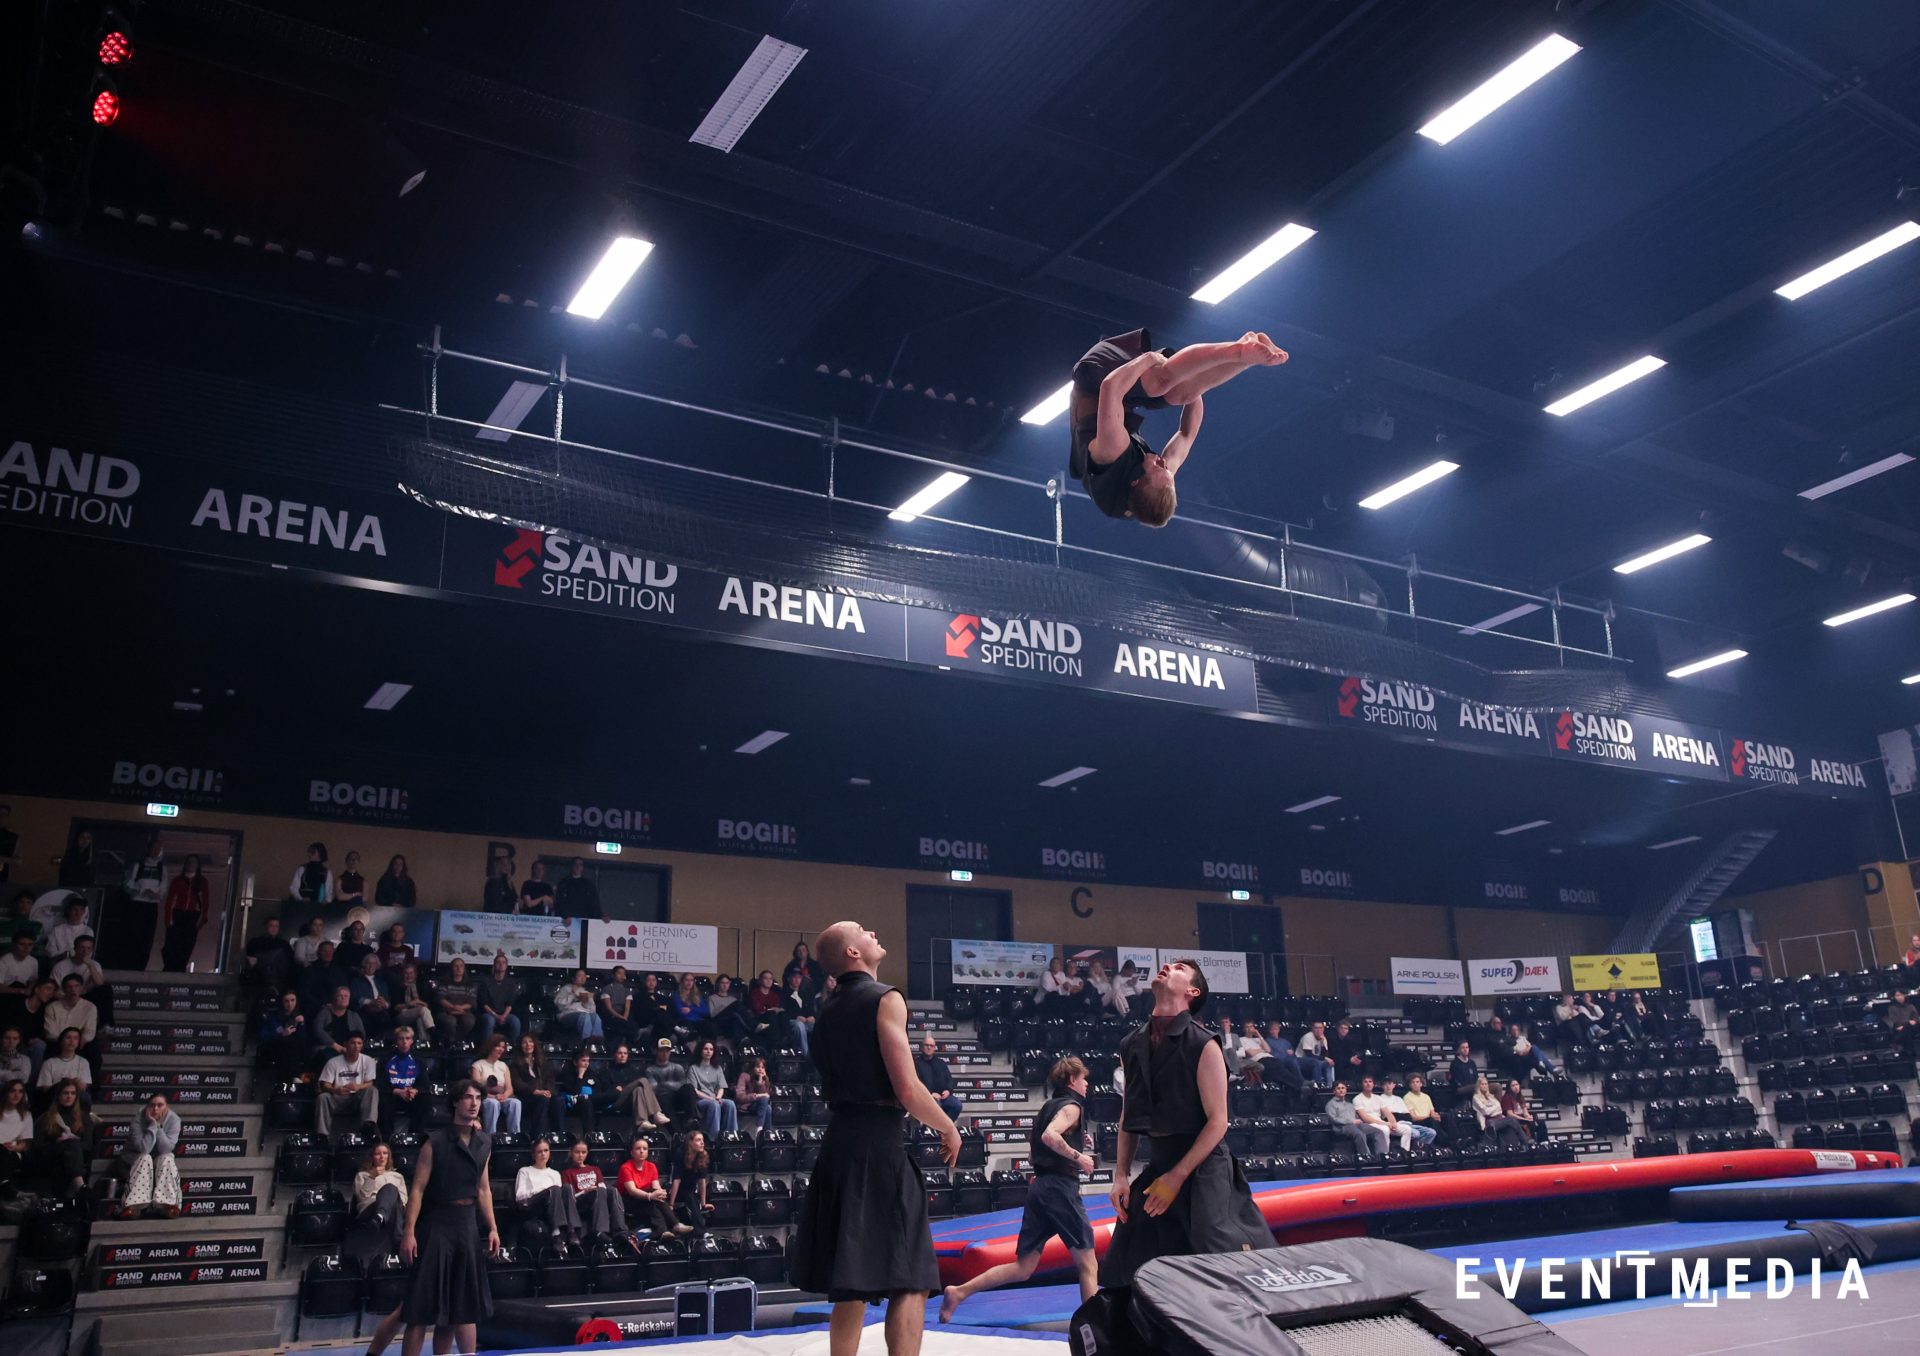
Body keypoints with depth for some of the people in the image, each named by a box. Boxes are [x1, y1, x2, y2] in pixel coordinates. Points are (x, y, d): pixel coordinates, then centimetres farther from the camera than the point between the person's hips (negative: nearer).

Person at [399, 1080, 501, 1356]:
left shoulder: (484, 1143, 8)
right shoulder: (435, 1142, -9)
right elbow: (418, 1188, -11)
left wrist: (492, 1228, 9)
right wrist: (409, 1232, -19)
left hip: (468, 1223, 5)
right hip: (437, 1223, -5)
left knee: (466, 1304, 12)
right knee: (423, 1304, -5)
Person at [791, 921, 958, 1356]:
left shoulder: (828, 1007, 15)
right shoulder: (885, 998, -10)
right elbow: (907, 1089, -16)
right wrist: (949, 1130, -2)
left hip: (840, 1140, 8)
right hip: (878, 1142, -8)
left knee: (852, 1280, 15)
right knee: (910, 1280, -3)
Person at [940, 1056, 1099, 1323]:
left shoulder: (1048, 1108, 22)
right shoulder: (1072, 1106, -5)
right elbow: (1050, 1136, -25)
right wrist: (1077, 1155, -15)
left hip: (1039, 1187, 8)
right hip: (1061, 1188, -8)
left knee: (1022, 1268, 7)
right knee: (1087, 1264, 0)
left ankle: (958, 1293, -1)